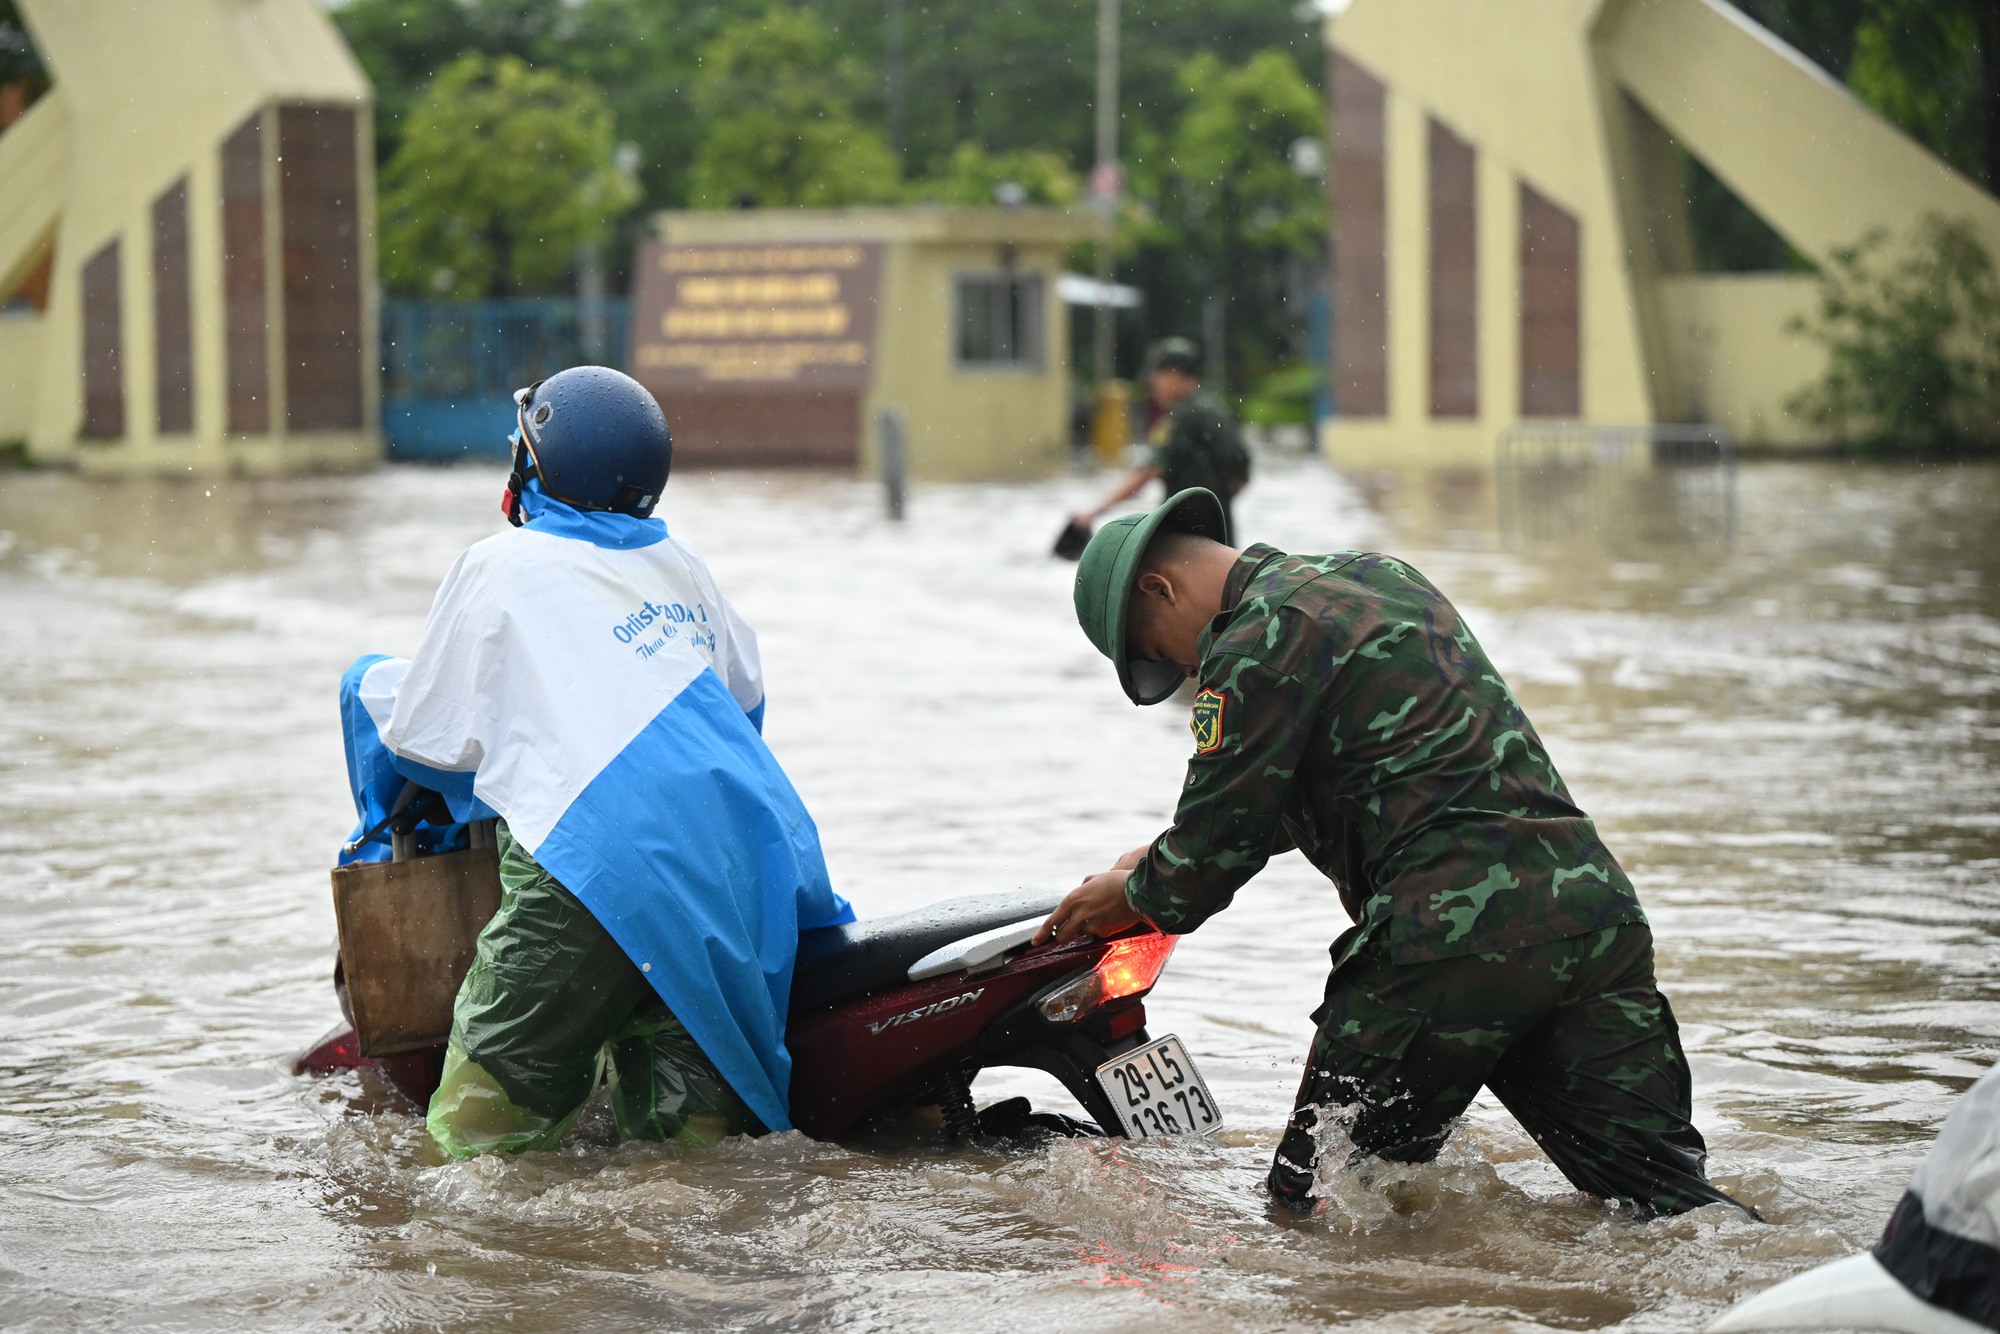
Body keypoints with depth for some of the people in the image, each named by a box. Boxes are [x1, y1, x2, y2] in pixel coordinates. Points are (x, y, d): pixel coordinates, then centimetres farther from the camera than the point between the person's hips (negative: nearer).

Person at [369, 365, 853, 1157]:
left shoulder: (498, 566, 6)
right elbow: (745, 694, 36)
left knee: (476, 1133, -5)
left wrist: (377, 683, 33)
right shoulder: (675, 560, 22)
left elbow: (429, 741, 11)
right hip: (738, 856, 6)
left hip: (599, 853, -6)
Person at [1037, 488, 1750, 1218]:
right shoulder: (1376, 576, 27)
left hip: (1459, 928, -8)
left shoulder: (1258, 642, -2)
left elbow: (1223, 838, -1)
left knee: (1318, 1198, 2)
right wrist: (1166, 855, 39)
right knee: (1663, 1191, 3)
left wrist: (1134, 896, 19)